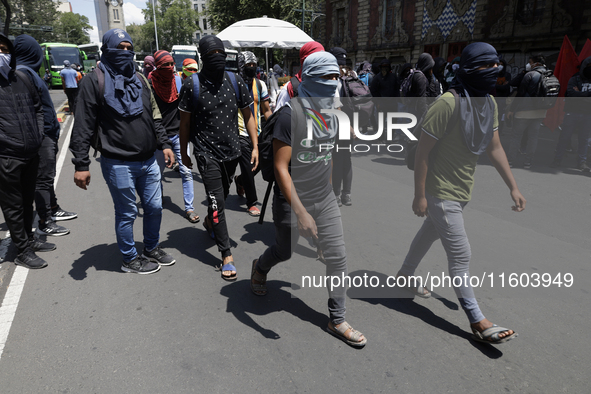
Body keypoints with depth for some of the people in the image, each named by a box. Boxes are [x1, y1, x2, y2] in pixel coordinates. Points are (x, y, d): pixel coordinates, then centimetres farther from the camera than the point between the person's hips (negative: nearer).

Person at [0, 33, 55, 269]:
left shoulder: (22, 79, 10)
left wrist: (38, 134, 9)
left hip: (31, 153, 6)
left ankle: (29, 239, 34)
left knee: (27, 200, 18)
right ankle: (23, 252, 15)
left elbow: (38, 108, 20)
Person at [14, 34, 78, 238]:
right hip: (41, 136, -10)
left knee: (47, 176, 19)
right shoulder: (24, 72, -15)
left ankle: (53, 210, 33)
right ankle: (44, 223, 6)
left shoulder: (28, 71, 14)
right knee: (43, 179, -3)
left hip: (47, 133, 10)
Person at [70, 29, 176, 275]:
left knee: (154, 207, 14)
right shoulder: (94, 81, -6)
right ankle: (130, 259, 26)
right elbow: (83, 127, -9)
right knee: (127, 213, 6)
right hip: (118, 164, -6)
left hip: (148, 161, 6)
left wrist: (164, 144, 10)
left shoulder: (139, 79, 12)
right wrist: (81, 164, -13)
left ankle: (151, 249, 36)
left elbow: (154, 117, 18)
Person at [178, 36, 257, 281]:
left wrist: (255, 146, -1)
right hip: (207, 153, -4)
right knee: (217, 201, -7)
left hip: (232, 151, 4)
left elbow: (247, 115, 4)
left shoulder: (235, 82, -1)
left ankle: (209, 222, 53)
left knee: (222, 194, 22)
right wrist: (184, 153, 5)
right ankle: (226, 256, 1)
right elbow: (185, 122, 0)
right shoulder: (192, 85, -8)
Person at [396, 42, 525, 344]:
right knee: (460, 255, -4)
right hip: (441, 192, -8)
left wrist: (513, 187, 9)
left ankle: (405, 274, 46)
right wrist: (419, 195, -20)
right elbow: (422, 151, -20)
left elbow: (494, 147, 10)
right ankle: (478, 322, 8)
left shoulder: (489, 103, 4)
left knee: (429, 234, 24)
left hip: (462, 190, 8)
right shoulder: (448, 104, -22)